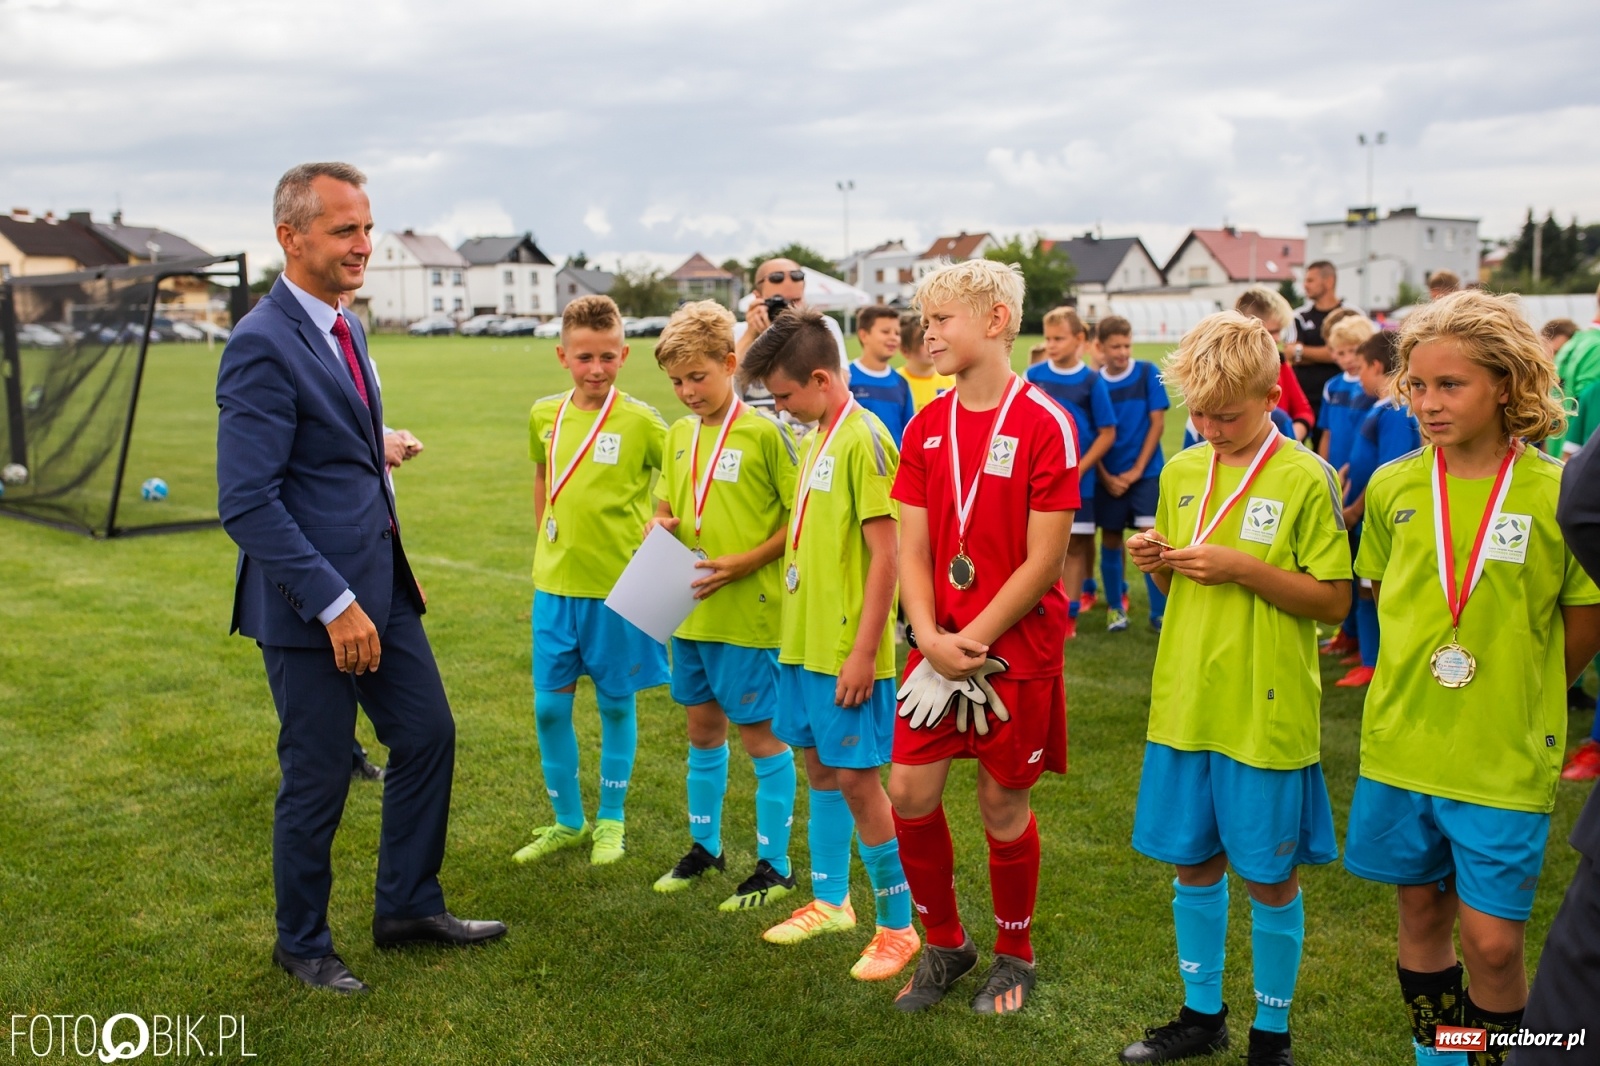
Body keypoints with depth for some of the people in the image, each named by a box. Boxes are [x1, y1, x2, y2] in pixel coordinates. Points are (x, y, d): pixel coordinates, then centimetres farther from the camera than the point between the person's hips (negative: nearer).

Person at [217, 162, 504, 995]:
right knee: (317, 779, 6)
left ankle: (408, 907, 32)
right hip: (310, 605, -9)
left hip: (377, 584, 9)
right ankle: (302, 942, 28)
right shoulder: (263, 347, -18)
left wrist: (394, 573, 15)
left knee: (427, 736, 14)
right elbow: (247, 503, -22)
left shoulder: (342, 328, 10)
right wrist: (334, 604, -22)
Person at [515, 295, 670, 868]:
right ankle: (567, 820, 25)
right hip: (555, 583, 4)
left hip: (617, 584, -3)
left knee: (615, 703, 8)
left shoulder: (639, 420, -9)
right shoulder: (544, 414, 4)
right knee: (549, 706, 7)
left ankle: (611, 821, 25)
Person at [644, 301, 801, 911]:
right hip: (690, 609, 7)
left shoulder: (765, 431, -11)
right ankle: (705, 846, 34)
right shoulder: (679, 434, 9)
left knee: (760, 733, 4)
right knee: (703, 727, 17)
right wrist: (661, 525, -2)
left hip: (748, 610, -7)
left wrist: (748, 561, -19)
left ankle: (775, 864, 17)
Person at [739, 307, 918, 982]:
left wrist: (863, 653, -20)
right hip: (804, 641, 9)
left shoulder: (863, 439, -15)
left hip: (847, 650, -9)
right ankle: (830, 901, 32)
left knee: (856, 776, -3)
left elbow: (885, 555, -19)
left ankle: (899, 926, 12)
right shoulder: (816, 438, 12)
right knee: (818, 766, 16)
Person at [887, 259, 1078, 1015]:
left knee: (1003, 805, 7)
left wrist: (972, 641, -16)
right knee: (910, 791, 4)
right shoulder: (925, 427, 5)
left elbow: (1043, 560, -14)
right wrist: (930, 637, -12)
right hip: (940, 645, 5)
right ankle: (944, 944, 27)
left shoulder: (1043, 424, -12)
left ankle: (1014, 957, 30)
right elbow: (912, 547, 3)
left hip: (1017, 647, -5)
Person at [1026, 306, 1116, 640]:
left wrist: (1079, 469, -10)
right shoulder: (1034, 376, 1)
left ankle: (1069, 615, 14)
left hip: (1078, 478, -1)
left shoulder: (1091, 381, -4)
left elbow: (1107, 433, -1)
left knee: (1074, 545, 5)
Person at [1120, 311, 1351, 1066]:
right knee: (1193, 863, 15)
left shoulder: (1306, 478, -9)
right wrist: (1158, 565, -7)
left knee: (1269, 877, 7)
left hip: (1267, 712, -4)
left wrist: (1243, 566, -20)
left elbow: (1333, 601, -10)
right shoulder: (1181, 472, 6)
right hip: (1185, 703, 5)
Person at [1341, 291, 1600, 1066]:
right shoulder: (1393, 487, -1)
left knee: (1493, 940, 1)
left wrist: (1516, 702, 4)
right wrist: (1421, 683, 9)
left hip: (1504, 760, -3)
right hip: (1401, 743, 3)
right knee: (1420, 911, 16)